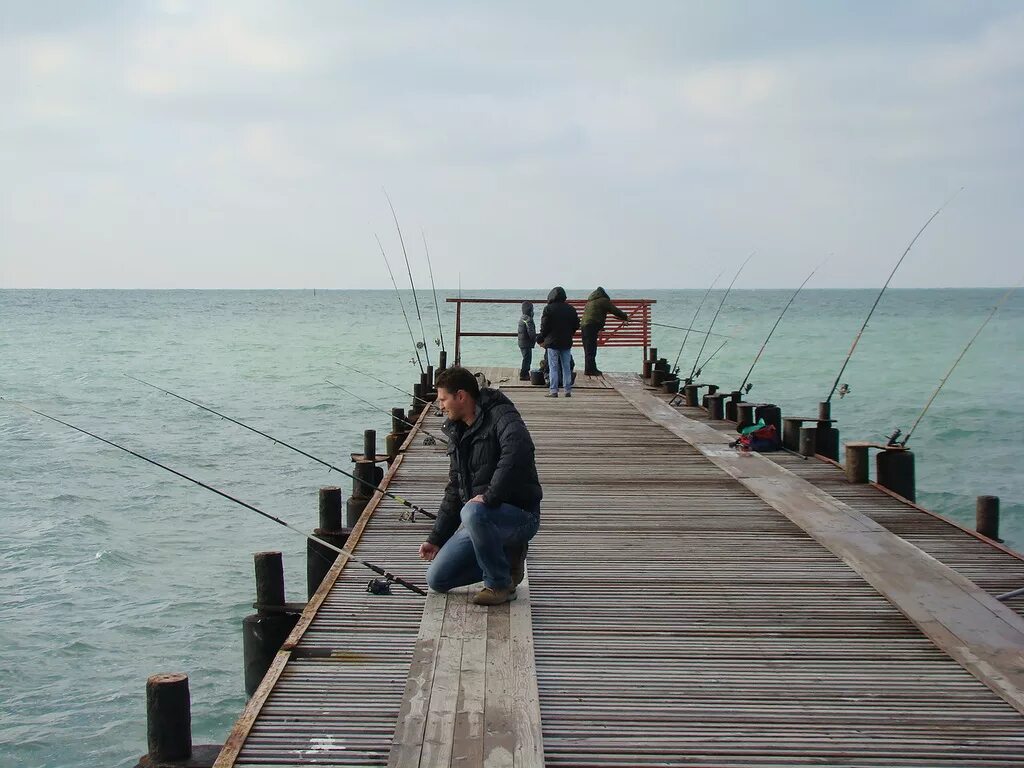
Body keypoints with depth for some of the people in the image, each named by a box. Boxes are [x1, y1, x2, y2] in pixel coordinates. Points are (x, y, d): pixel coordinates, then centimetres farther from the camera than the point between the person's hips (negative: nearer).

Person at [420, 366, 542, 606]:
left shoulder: (500, 416, -13)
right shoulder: (457, 432, 14)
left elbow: (518, 451, -37)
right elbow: (454, 492, 20)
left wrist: (490, 496, -37)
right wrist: (436, 539, 16)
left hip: (521, 515, -8)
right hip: (478, 521, 8)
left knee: (472, 512, -39)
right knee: (437, 579, -1)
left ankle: (501, 584, -17)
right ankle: (506, 557, 13)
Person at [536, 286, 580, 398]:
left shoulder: (548, 309, -9)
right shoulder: (570, 309, 4)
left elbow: (544, 326, -10)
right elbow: (576, 325, 8)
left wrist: (541, 339, 2)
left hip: (552, 342, -4)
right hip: (567, 342, 4)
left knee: (553, 367, -1)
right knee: (566, 367, 8)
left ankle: (553, 391, -4)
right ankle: (568, 391, 9)